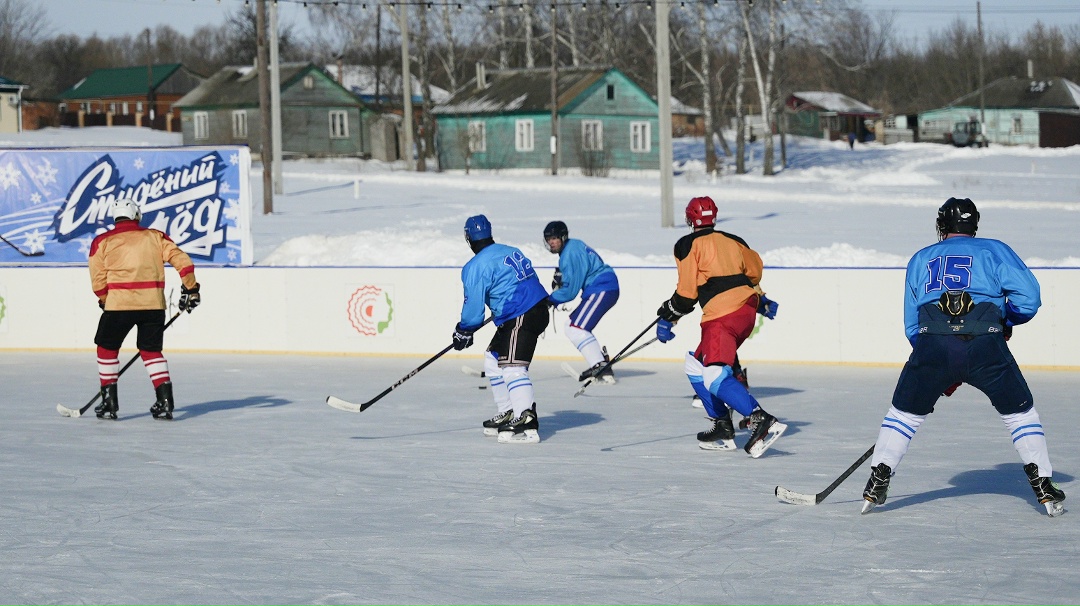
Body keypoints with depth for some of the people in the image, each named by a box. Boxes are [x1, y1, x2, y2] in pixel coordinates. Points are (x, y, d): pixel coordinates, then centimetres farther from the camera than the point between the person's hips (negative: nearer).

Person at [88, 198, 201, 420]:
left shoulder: (103, 242, 6)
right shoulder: (155, 237, 11)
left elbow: (98, 280, 2)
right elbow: (181, 259, 3)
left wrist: (106, 302, 18)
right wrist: (190, 288, 11)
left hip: (119, 304, -2)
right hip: (154, 305, 2)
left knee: (107, 349, 16)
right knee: (151, 350, 16)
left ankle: (109, 402, 12)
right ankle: (165, 401, 4)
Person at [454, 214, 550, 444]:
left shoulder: (476, 266, -10)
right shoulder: (510, 251, 16)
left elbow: (473, 305, -8)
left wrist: (464, 331, 9)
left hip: (522, 318, -10)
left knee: (511, 366, -18)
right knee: (493, 360, 18)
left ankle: (526, 423, -30)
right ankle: (507, 414, 23)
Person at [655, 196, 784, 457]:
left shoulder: (688, 245, 2)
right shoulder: (732, 241, 21)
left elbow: (687, 292, -4)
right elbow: (754, 268, 31)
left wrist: (667, 317, 8)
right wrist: (760, 300, 47)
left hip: (722, 315, -8)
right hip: (747, 308, 8)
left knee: (714, 376, -18)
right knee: (696, 365, 19)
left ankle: (761, 421, -35)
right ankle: (722, 427, 14)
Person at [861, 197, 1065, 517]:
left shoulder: (921, 259, 27)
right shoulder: (994, 250, 19)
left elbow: (911, 325, 26)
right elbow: (1028, 293, 5)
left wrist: (941, 373, 31)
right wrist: (1007, 321, 24)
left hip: (932, 344, 1)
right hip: (985, 343, -1)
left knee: (904, 412, 19)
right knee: (1019, 411, 15)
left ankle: (877, 482, 12)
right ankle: (1043, 486, 10)